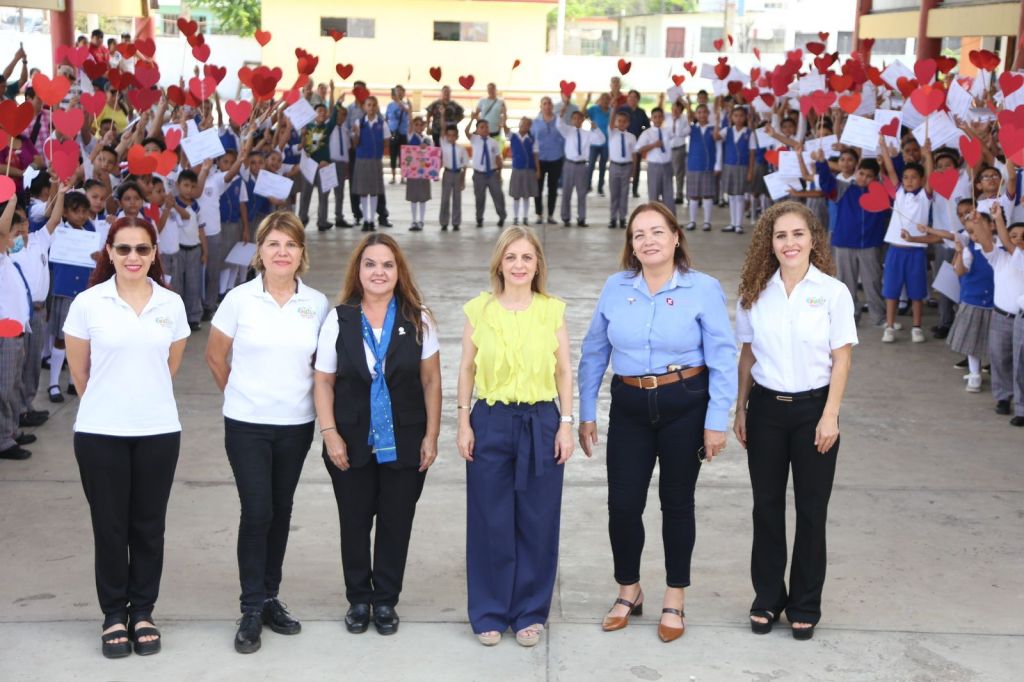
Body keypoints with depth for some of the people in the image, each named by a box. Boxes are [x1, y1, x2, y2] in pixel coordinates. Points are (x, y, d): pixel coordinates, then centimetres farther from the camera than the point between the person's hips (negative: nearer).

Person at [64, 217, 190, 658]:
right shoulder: (87, 303, -4)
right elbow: (79, 371, 5)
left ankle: (143, 611, 22)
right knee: (109, 525, 6)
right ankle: (114, 613, 19)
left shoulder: (172, 304, 2)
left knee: (149, 524, 8)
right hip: (100, 433, -1)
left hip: (158, 430, 2)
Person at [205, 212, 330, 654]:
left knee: (281, 513, 11)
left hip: (297, 424, 3)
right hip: (247, 424, -2)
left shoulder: (317, 304, -1)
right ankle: (252, 610, 2)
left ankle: (269, 599, 24)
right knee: (256, 513, -7)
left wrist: (308, 395, 8)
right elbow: (215, 356, 5)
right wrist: (239, 395, 10)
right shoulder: (240, 299, -6)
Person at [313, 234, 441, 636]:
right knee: (354, 523, 9)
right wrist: (330, 433, -8)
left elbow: (431, 380, 2)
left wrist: (431, 436, -2)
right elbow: (324, 381, 1)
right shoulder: (338, 320, -1)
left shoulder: (418, 320, -1)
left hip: (404, 443, 0)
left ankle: (386, 601, 22)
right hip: (352, 443, 0)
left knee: (396, 523, 6)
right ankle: (358, 599, 25)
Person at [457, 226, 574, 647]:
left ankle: (531, 613, 19)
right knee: (490, 522, 4)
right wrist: (464, 422, 0)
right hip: (490, 422, 0)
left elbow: (565, 371, 5)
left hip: (541, 423, 0)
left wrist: (566, 423, -1)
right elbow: (466, 368, 6)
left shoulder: (552, 310, 4)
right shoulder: (479, 309, 3)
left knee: (537, 523, 5)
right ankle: (490, 614, 17)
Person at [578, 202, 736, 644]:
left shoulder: (703, 289, -8)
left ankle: (674, 601, 26)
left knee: (677, 502, 10)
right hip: (629, 407, 2)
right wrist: (585, 413, 7)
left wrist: (717, 421, -9)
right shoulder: (615, 288, 1)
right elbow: (594, 354, 8)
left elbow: (722, 360, -7)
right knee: (622, 503, 3)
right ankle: (628, 592, 26)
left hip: (684, 406, -2)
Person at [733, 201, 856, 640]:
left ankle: (805, 605, 18)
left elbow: (842, 358, -6)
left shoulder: (833, 292, -7)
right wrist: (740, 410, 7)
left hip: (812, 408, -3)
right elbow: (747, 354, 8)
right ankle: (767, 598, 23)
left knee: (811, 509, 6)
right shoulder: (756, 293, 2)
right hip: (765, 407, 3)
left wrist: (830, 416, -11)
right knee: (766, 505, 9)